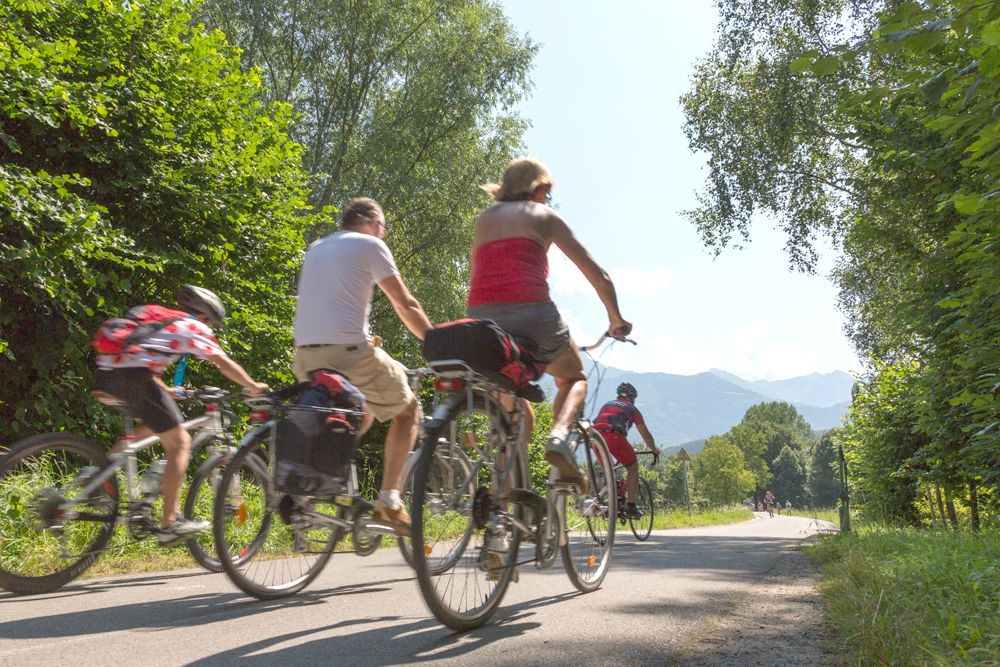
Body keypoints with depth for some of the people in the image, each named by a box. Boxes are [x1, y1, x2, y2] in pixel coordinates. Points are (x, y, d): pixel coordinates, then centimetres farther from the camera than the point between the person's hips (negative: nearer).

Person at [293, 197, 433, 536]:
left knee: (361, 412, 30)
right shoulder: (369, 245, 4)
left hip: (306, 354, 7)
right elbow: (406, 306, 2)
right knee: (408, 409, 12)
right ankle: (389, 499, 2)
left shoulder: (316, 248, 24)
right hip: (348, 349, -7)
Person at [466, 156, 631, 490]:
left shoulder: (484, 219, 24)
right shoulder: (544, 215, 13)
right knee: (573, 378, 24)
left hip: (481, 317, 4)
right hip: (531, 313, -4)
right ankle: (559, 435, -5)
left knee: (517, 414, 24)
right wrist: (616, 319, 24)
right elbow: (598, 276, 11)